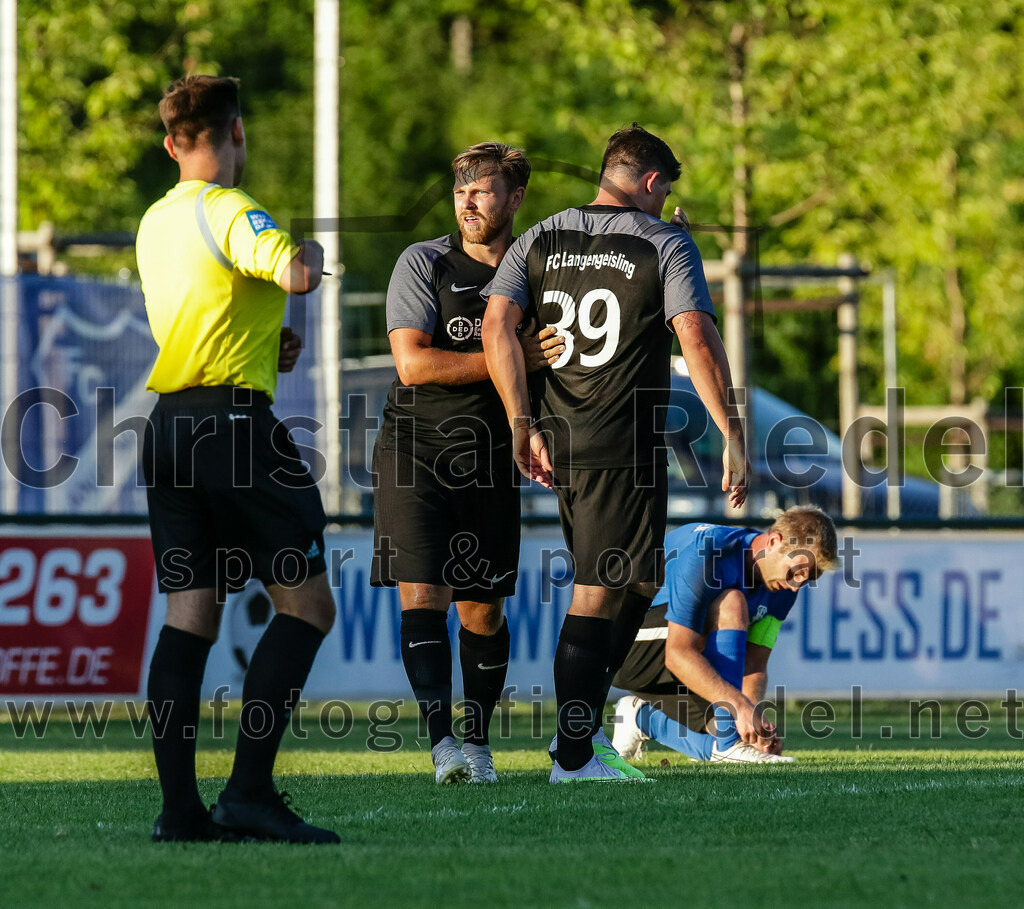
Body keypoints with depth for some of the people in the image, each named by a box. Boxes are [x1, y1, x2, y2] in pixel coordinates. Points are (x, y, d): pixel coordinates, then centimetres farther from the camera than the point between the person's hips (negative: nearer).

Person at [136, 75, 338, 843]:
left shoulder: (155, 222, 17)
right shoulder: (231, 212, -10)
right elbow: (296, 275, -27)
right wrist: (307, 252, -5)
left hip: (169, 424, 8)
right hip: (233, 421, -8)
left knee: (190, 614, 6)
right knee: (307, 604, -3)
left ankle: (179, 805, 0)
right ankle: (250, 792, -13)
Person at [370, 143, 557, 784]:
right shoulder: (424, 263, -3)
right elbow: (413, 364, -14)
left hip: (491, 461, 3)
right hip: (416, 449, -3)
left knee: (483, 610, 5)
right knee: (422, 594, -13)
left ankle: (477, 741, 19)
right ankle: (442, 742, -18)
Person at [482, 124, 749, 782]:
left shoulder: (540, 240, 11)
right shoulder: (665, 244, -4)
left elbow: (496, 327, 0)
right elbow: (697, 339, -15)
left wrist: (522, 426, 2)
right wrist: (732, 437, -14)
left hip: (558, 445, 6)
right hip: (627, 448, -6)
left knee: (636, 582, 20)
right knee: (600, 593, -4)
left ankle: (581, 723, 15)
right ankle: (574, 755, -5)